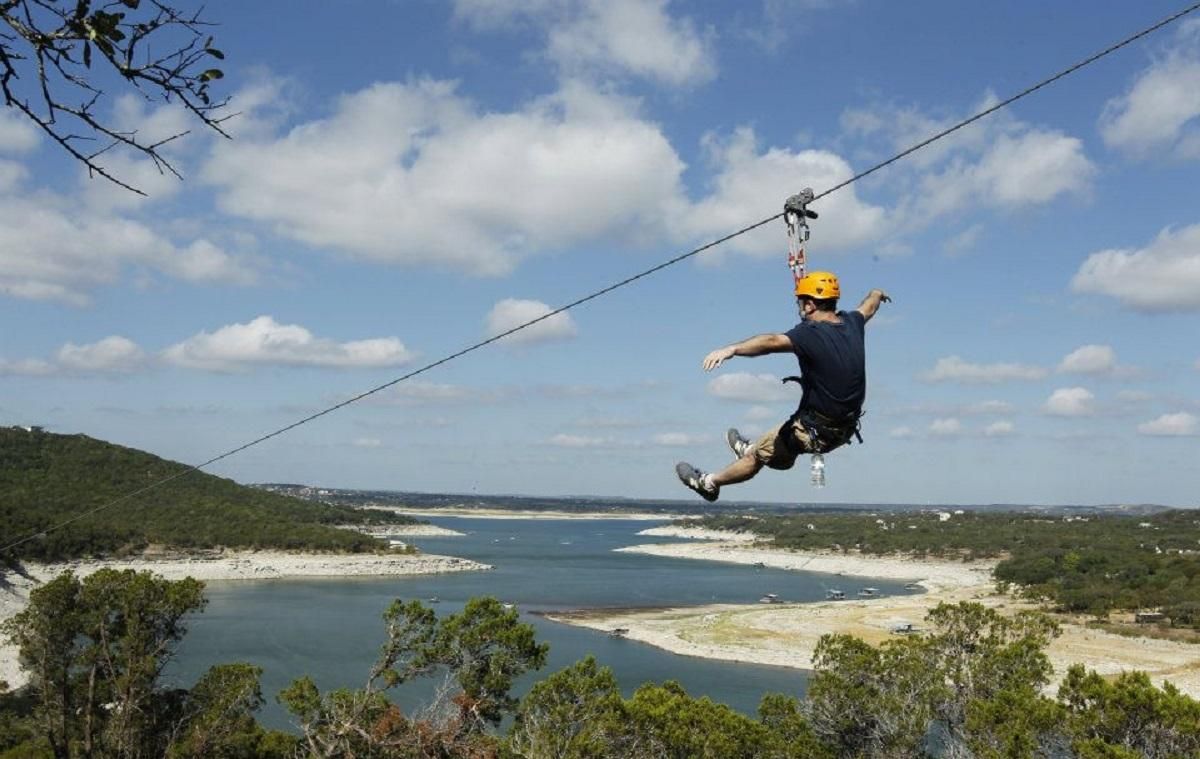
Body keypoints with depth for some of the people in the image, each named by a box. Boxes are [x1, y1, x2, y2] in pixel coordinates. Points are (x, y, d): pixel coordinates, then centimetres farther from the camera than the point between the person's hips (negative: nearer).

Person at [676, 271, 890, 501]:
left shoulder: (811, 334, -25)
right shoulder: (851, 323, -2)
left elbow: (773, 341, -44)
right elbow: (869, 306, 22)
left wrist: (731, 349, -55)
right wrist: (877, 294, 45)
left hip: (817, 433, -7)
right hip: (846, 430, 7)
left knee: (758, 456, 13)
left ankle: (708, 483, 31)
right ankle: (750, 449, 57)